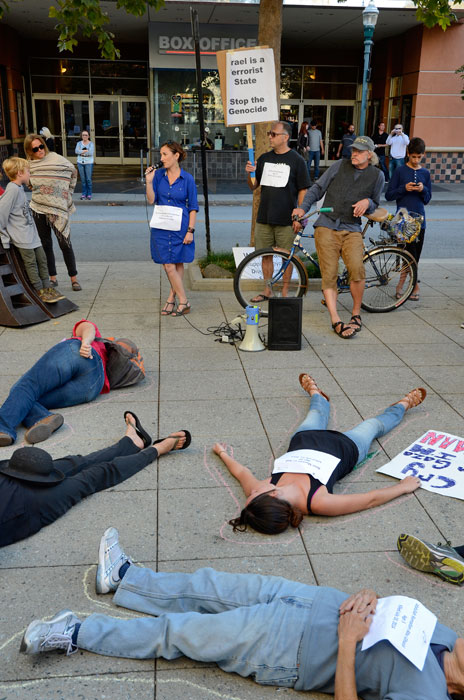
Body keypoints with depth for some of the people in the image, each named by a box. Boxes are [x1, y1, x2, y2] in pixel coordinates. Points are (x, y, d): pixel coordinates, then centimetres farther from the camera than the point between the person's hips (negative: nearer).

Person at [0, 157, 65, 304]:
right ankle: (40, 291, 7)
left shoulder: (19, 189, 11)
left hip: (31, 234, 9)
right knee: (30, 262, -1)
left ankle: (47, 288, 19)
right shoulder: (13, 190, -18)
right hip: (21, 237, -9)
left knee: (42, 259, 11)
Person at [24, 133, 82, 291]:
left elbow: (73, 172, 6)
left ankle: (74, 279, 8)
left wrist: (68, 192, 6)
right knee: (46, 244, 9)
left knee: (65, 244, -2)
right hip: (38, 210, 3)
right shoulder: (29, 165, 2)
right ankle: (52, 278, 19)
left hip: (58, 209, -3)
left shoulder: (56, 159, -8)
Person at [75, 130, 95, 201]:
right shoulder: (79, 143, 6)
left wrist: (82, 152, -10)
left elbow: (91, 153, -15)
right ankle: (84, 193, 10)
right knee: (83, 179, 3)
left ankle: (89, 194, 5)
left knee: (88, 179, -4)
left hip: (89, 163, -2)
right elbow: (77, 151, -11)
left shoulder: (91, 144, 0)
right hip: (80, 163, 2)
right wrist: (86, 151, -17)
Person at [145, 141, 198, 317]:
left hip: (180, 227, -2)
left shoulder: (187, 179, -3)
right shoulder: (158, 175, 3)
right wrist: (149, 182, -13)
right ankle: (183, 301, 13)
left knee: (177, 264, 2)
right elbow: (151, 200, 0)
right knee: (168, 265, 2)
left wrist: (190, 230, -7)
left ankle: (171, 298, 14)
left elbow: (193, 207, -1)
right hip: (161, 226, 2)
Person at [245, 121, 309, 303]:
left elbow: (302, 190, -3)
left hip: (286, 219, -4)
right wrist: (249, 173, -6)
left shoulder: (296, 160, -2)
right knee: (265, 255, 9)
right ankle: (267, 291, 22)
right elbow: (253, 187, 14)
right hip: (264, 217, 5)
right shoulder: (264, 158, 11)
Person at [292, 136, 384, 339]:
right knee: (329, 275, -8)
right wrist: (303, 208, 0)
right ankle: (335, 320, -7)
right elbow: (317, 188, 12)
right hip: (327, 226, 0)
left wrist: (367, 202, -3)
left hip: (352, 229, 0)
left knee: (357, 269, -20)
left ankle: (356, 313, 0)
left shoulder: (377, 175, 11)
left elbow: (375, 206, 21)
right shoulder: (340, 165, 10)